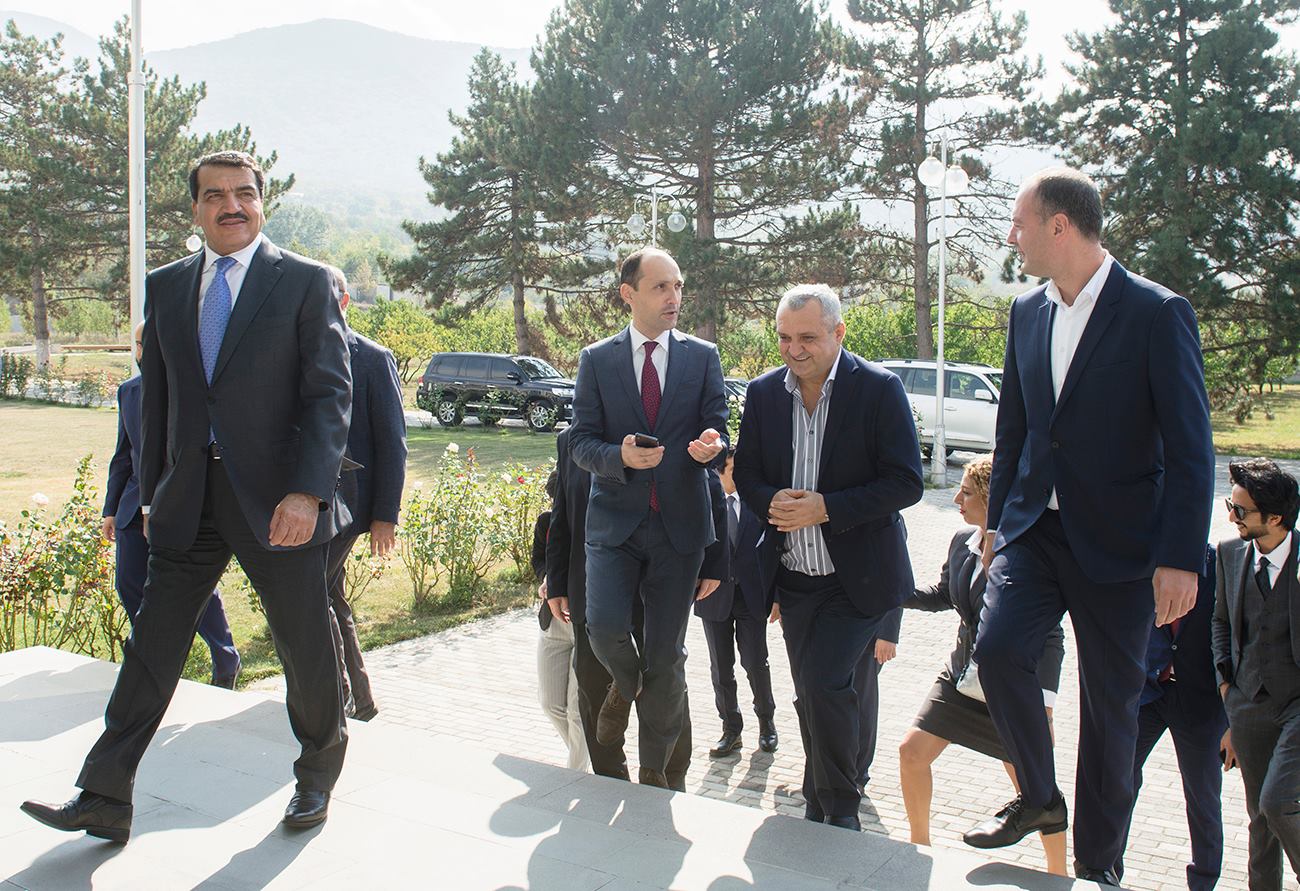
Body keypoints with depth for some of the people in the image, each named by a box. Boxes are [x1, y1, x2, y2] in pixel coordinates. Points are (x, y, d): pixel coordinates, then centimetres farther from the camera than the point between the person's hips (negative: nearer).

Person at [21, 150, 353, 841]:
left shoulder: (306, 282, -3)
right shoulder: (165, 286, 11)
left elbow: (331, 393, -9)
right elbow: (156, 396, 15)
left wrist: (307, 492, -18)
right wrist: (151, 493, 12)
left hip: (276, 498, -4)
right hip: (188, 499, 4)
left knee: (304, 647, 8)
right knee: (152, 644, 6)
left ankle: (318, 776, 31)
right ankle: (104, 799, 18)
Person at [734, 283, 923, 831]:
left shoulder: (880, 389, -11)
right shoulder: (763, 393, 2)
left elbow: (906, 483, -14)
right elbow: (747, 475, 8)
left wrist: (826, 508, -23)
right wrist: (772, 502, -15)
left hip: (857, 577, -4)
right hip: (794, 575, 5)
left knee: (827, 685, -14)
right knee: (809, 696, 14)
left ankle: (842, 809, 10)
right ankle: (817, 807, 34)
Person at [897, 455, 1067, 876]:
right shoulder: (963, 540, 0)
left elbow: (1049, 635, -19)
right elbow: (942, 595, 17)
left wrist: (1043, 701, -24)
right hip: (962, 672, 7)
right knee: (912, 752, 7)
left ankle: (1059, 872, 28)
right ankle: (920, 843, 28)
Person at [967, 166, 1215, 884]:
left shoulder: (1158, 313, -11)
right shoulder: (1027, 312, 6)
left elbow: (1190, 448, -12)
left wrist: (1180, 559, -16)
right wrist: (996, 521, 16)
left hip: (1117, 542, -4)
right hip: (1034, 528, 4)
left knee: (1110, 702, 7)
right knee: (997, 649, -16)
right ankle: (1039, 797, 10)